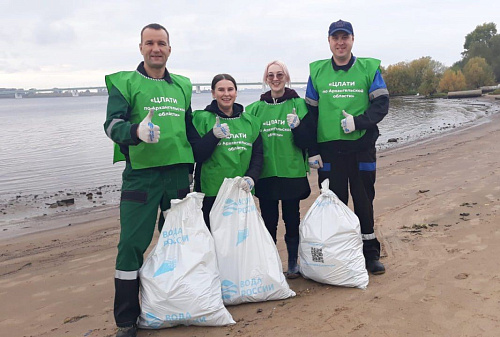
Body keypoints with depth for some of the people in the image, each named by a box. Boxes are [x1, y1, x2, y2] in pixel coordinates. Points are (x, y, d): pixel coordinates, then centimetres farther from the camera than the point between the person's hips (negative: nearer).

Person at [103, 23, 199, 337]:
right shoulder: (124, 83, 1)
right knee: (132, 244, -6)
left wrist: (193, 163, 19)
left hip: (178, 173, 5)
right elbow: (112, 125, -11)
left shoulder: (182, 85, 15)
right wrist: (137, 131, -31)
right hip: (141, 174, -4)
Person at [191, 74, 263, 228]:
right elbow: (196, 155, -5)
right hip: (211, 192, -3)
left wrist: (251, 176, -5)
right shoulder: (202, 118, 0)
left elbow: (258, 154, 11)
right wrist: (214, 135, -19)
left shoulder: (250, 121, 11)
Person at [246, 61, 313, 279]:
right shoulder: (256, 108, 6)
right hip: (265, 173, 2)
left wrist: (297, 126, -20)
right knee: (268, 220, 9)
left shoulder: (298, 104, 0)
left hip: (292, 173, -1)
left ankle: (293, 262, 22)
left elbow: (305, 142, -3)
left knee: (292, 219, 7)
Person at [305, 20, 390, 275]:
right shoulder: (317, 71, 7)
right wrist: (312, 151, 2)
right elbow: (310, 113, 7)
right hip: (329, 148, 1)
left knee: (364, 201, 7)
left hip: (362, 147, -1)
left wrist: (358, 121, -18)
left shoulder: (369, 68, 4)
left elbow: (382, 104, -1)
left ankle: (370, 254, 20)